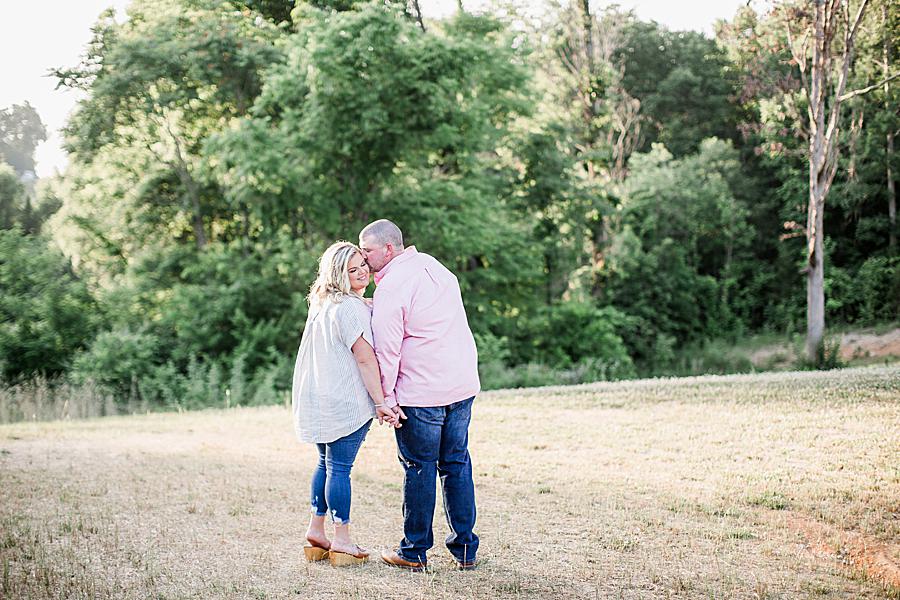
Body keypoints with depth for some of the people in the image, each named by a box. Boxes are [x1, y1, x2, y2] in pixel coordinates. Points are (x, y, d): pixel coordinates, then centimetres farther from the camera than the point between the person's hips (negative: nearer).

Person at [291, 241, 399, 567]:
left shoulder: (321, 305, 13)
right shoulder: (350, 308, -17)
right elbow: (365, 359, -19)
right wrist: (381, 403, -18)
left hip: (319, 401, 9)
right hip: (346, 402, -9)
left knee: (326, 464, 18)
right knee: (340, 467, -3)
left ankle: (315, 532, 24)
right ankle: (341, 541, 5)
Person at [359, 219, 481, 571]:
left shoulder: (391, 288, -14)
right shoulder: (435, 266, 11)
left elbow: (387, 349, -14)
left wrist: (386, 397, -7)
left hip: (421, 393, -7)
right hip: (463, 384, 7)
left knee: (419, 468, 4)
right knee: (457, 463, 13)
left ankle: (415, 552, 13)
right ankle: (465, 548, 17)